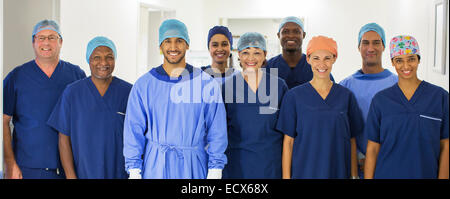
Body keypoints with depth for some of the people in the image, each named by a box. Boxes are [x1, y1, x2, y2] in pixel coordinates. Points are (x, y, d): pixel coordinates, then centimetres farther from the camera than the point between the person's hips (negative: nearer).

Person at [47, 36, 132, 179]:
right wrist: (70, 176, -7)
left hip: (119, 173, 0)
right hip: (83, 173, 0)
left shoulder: (128, 92, -1)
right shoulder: (72, 92, -1)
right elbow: (64, 139, -1)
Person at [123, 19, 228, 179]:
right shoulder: (143, 85, 2)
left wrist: (215, 172, -3)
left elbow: (217, 132, 1)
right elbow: (134, 131, 3)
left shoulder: (206, 83, 0)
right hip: (154, 167, 1)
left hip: (193, 168, 0)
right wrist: (134, 172, -3)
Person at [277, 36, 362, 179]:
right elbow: (288, 141, -1)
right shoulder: (293, 96, -2)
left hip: (339, 172, 2)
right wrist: (286, 176, -5)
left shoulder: (346, 96, 3)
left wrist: (354, 175, 1)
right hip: (303, 172, -1)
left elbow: (352, 141, 6)